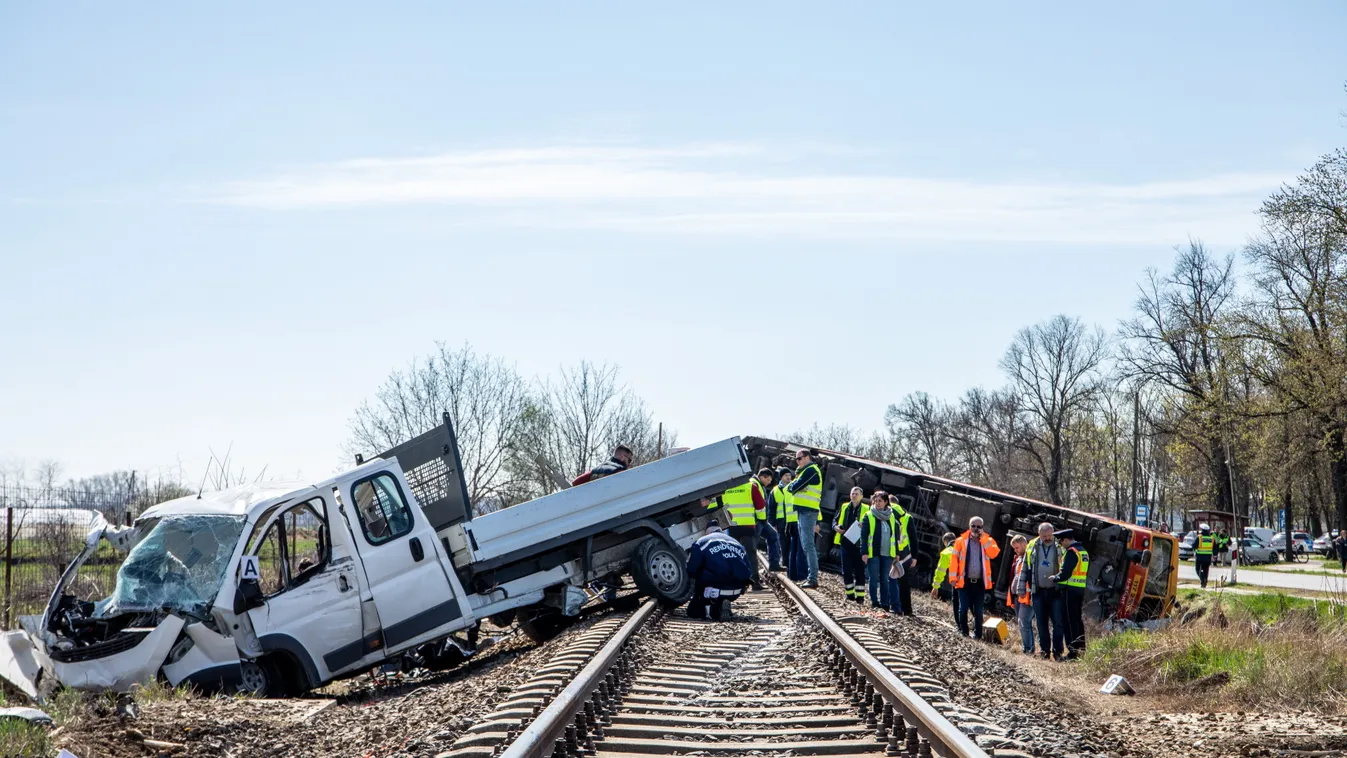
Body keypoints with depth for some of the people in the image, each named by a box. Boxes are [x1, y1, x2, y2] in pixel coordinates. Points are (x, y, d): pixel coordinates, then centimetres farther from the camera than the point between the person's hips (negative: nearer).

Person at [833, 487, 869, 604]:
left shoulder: (866, 509, 3)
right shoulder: (844, 507, 12)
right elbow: (835, 520, 17)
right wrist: (836, 527, -4)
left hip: (859, 544, -3)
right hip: (845, 542, 3)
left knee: (859, 570, -1)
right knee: (846, 570, 5)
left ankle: (860, 596, 3)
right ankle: (850, 594, 15)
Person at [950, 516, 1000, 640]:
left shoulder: (988, 541, 7)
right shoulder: (961, 541, 3)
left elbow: (993, 553, -12)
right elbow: (954, 559, -1)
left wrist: (983, 539, -11)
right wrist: (953, 577, -8)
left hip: (980, 582, 1)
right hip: (964, 581, -1)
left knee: (978, 610, 4)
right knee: (963, 608, -2)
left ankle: (977, 633, 10)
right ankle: (963, 631, 11)